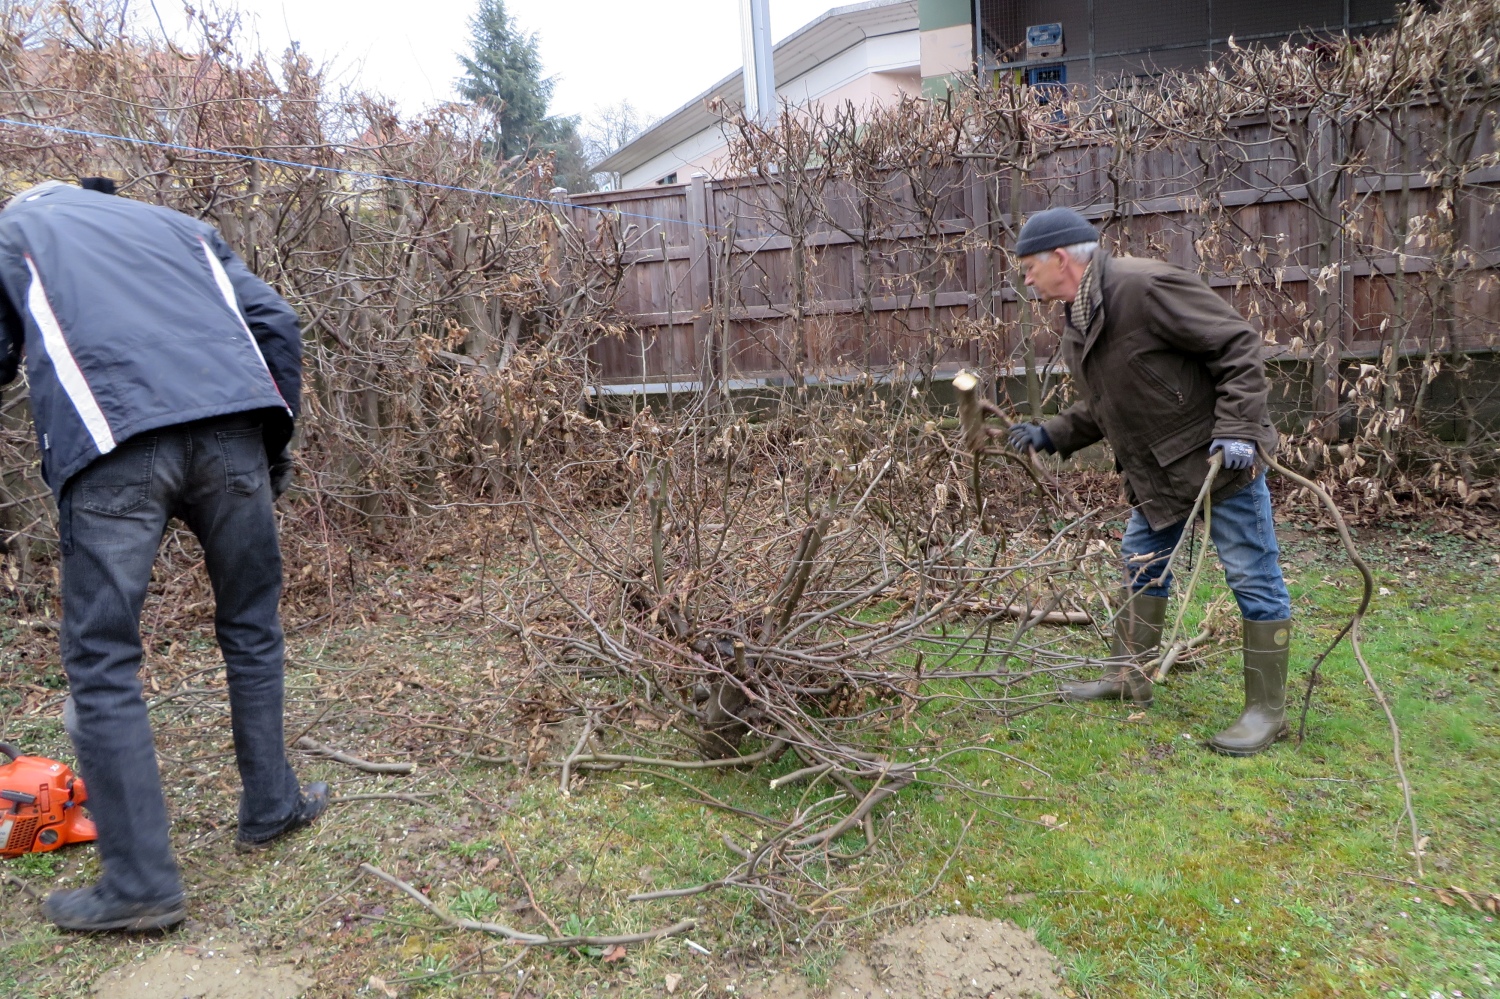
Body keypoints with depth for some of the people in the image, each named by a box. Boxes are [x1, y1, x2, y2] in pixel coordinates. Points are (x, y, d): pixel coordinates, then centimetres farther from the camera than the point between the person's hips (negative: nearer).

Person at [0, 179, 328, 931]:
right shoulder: (177, 225, 32)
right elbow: (275, 323, 18)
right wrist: (276, 442, 21)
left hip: (110, 450, -3)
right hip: (230, 432, 3)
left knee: (102, 666, 5)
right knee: (252, 629, 17)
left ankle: (139, 883, 6)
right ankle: (271, 808, 27)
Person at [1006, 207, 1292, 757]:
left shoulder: (1146, 287, -22)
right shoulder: (1078, 325, 7)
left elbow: (1237, 345, -21)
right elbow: (1098, 409, 17)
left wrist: (1236, 429, -26)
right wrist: (1050, 435, 5)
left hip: (1221, 456, -10)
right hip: (1157, 469, 10)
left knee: (1252, 577, -1)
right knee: (1141, 564, 16)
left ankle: (1267, 710, 9)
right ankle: (1129, 677, 31)